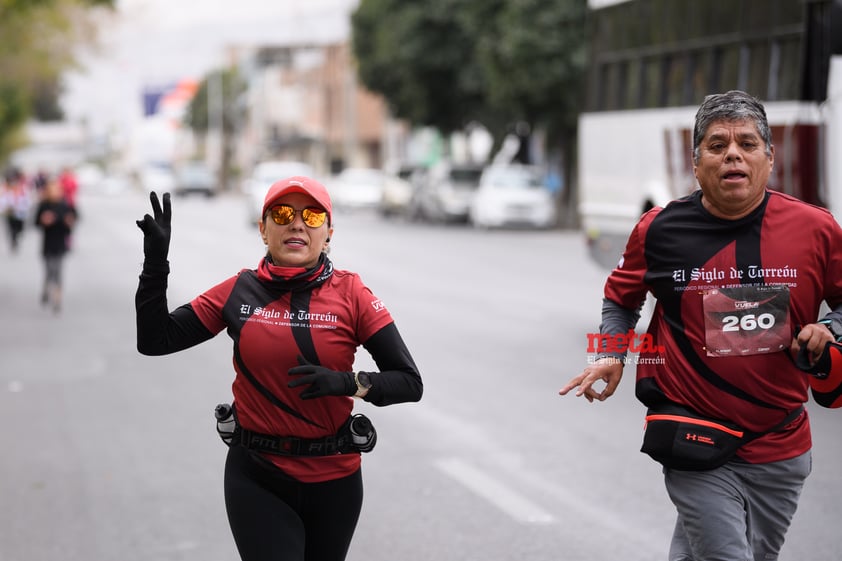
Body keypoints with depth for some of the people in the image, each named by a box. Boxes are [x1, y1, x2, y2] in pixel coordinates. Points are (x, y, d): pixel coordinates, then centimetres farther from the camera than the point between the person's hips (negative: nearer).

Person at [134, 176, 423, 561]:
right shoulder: (238, 292, -2)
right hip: (257, 478, 0)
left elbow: (410, 382, -7)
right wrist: (156, 261, -8)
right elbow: (154, 340, 1)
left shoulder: (350, 294, -7)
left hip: (334, 480, 0)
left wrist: (348, 383, -24)